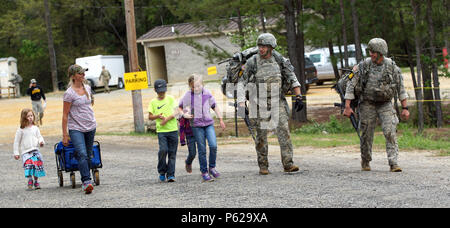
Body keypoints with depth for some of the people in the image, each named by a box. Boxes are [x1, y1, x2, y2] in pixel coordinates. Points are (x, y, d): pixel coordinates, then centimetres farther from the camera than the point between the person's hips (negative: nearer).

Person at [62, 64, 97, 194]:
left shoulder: (87, 88, 8)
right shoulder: (69, 93, -10)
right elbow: (65, 115, -8)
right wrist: (65, 135, -10)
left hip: (90, 127, 6)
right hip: (76, 128, -6)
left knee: (88, 155, 10)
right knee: (82, 154, -20)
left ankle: (85, 181, 22)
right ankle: (86, 181, -26)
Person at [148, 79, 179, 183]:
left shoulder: (170, 99, 5)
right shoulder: (153, 102, 7)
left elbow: (175, 112, -2)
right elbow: (150, 117, 8)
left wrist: (167, 119, -16)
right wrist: (157, 116, -12)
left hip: (173, 130, 0)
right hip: (161, 131, 0)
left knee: (172, 153, -1)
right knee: (163, 150, -17)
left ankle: (171, 174, 6)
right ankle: (162, 172, 1)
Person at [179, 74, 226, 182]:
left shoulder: (207, 93, 2)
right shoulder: (188, 95, -1)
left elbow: (215, 106, 13)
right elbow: (179, 107, 13)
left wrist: (221, 120, 12)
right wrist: (184, 114, -6)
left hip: (209, 123, 1)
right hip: (197, 125, -1)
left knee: (213, 146, -13)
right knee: (202, 150, 1)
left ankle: (212, 167, 7)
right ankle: (204, 172, 12)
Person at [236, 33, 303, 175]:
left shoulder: (280, 60, -1)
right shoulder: (252, 63, -5)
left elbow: (293, 79, 6)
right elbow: (242, 83, -1)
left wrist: (298, 97, -3)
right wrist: (241, 103, -10)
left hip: (278, 103, 1)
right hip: (260, 104, -1)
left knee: (283, 130, -10)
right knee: (261, 135, 4)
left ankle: (288, 164, -9)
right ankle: (263, 166, 15)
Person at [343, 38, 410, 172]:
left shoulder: (392, 66, -6)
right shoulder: (363, 66, -9)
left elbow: (401, 88, 2)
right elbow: (351, 85, -5)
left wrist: (405, 108, -1)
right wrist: (347, 107, -9)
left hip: (385, 104, 0)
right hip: (367, 105, 0)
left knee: (390, 132, -14)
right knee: (367, 135, 4)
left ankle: (394, 163, -15)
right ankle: (365, 162, 24)